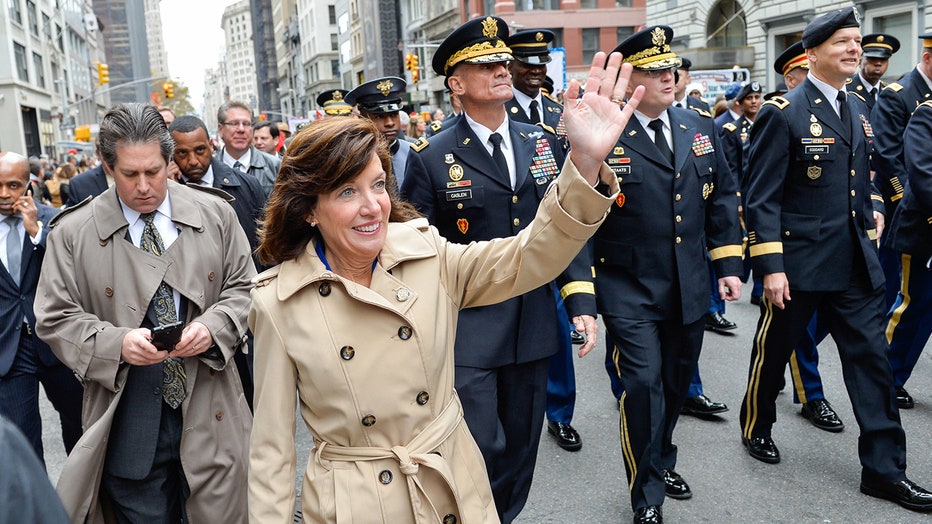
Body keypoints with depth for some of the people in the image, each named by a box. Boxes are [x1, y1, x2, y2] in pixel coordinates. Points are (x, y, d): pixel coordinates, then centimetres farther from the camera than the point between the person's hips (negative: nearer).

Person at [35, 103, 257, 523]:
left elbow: (243, 288, 6)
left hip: (210, 418, 1)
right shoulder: (72, 233, -1)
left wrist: (211, 327, -14)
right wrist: (116, 343, -18)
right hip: (128, 426, -1)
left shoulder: (216, 214, 2)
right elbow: (55, 318, 0)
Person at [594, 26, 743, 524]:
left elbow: (724, 195, 12)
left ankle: (662, 461, 43)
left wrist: (728, 265, 7)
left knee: (677, 383, 18)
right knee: (644, 383, -6)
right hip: (630, 291, -5)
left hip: (690, 290, 6)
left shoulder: (699, 126, 6)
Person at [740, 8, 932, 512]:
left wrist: (868, 212, 10)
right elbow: (762, 199, -16)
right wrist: (771, 267, -19)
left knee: (872, 360, 6)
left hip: (857, 265, 7)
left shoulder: (859, 110, 11)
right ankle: (756, 428, 36)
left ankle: (884, 470, 16)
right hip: (797, 264, -6)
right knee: (774, 352, 12)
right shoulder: (782, 114, -12)